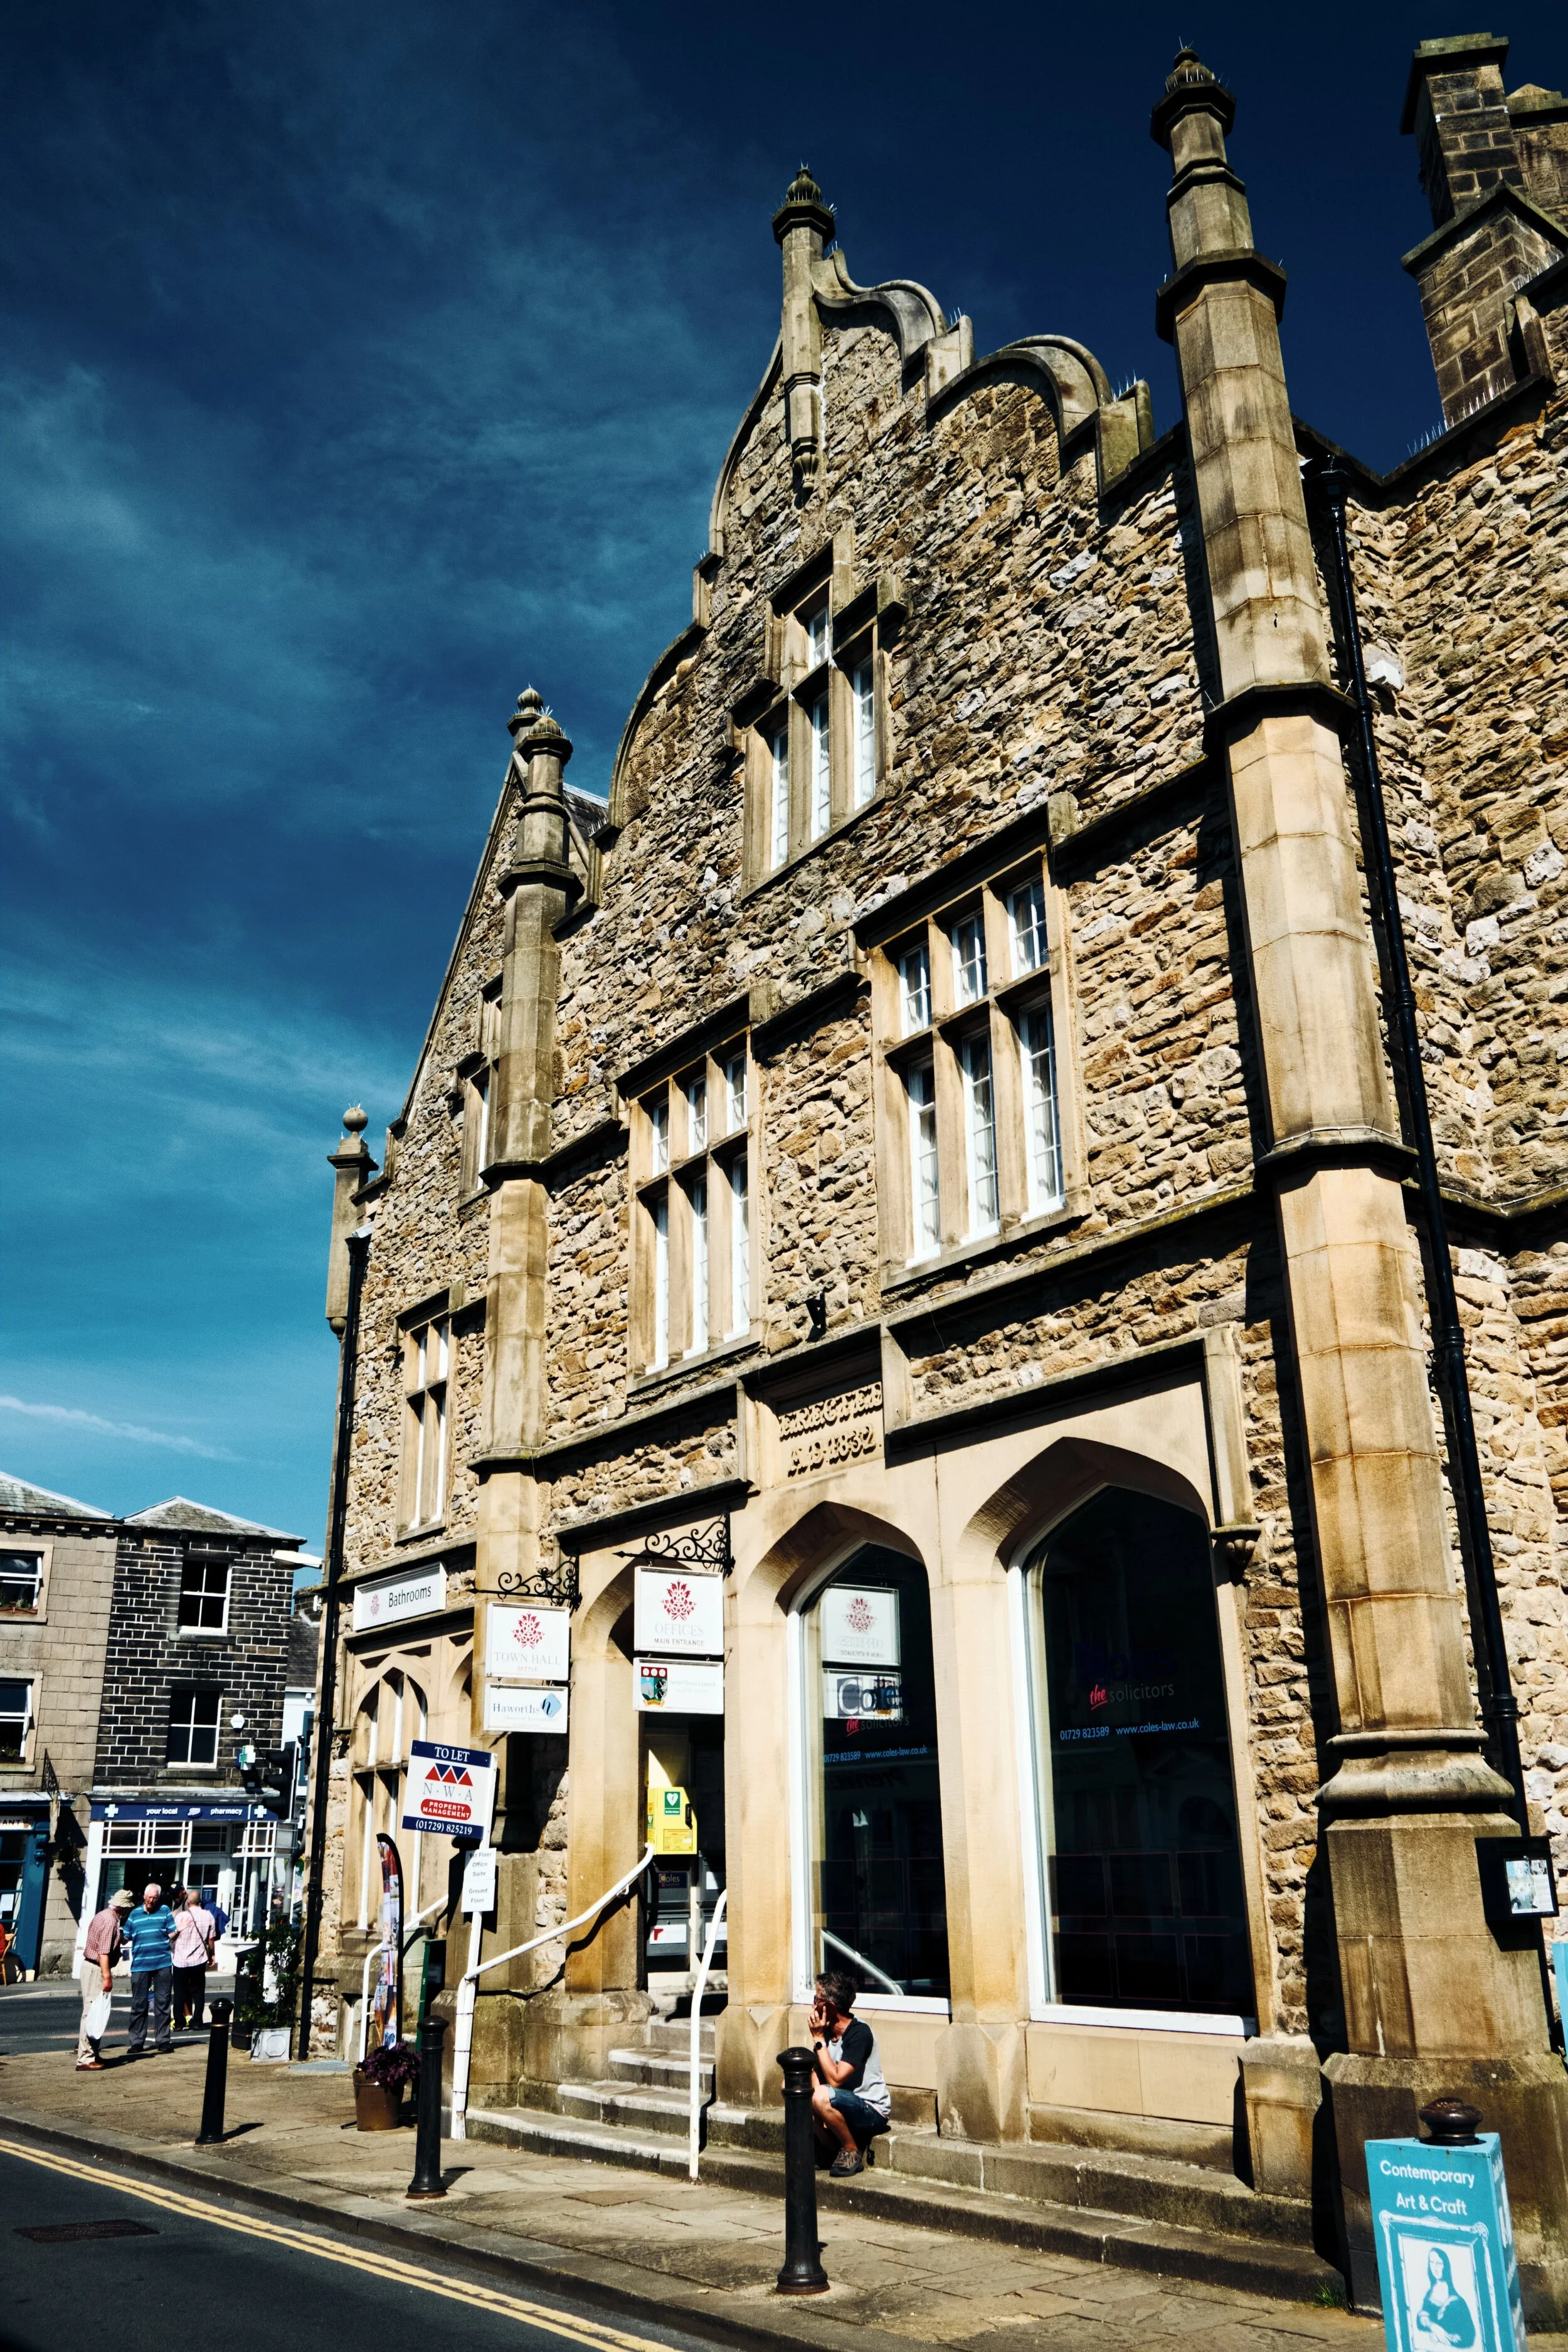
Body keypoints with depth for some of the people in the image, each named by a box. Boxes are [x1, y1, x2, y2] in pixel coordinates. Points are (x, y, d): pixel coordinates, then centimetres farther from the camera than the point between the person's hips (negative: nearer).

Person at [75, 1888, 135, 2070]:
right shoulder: (110, 1922, -17)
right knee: (93, 2013, -7)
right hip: (97, 1970, -10)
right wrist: (107, 1977, -24)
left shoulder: (101, 1916, 12)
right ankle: (85, 2059, -6)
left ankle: (88, 2051, 22)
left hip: (89, 1965, 10)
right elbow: (104, 1953, -23)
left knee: (93, 2012, 16)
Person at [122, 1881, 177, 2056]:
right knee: (139, 2005, 3)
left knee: (162, 2004, 3)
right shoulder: (134, 1914, 11)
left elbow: (172, 1934, 5)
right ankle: (137, 2042, 10)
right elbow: (125, 1938, 15)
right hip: (140, 1966, 1)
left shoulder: (165, 1911, 7)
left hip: (163, 1964, -1)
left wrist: (176, 1934, -11)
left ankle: (163, 2040, 9)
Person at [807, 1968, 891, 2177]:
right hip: (842, 2105, 8)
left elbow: (835, 2079, -27)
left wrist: (818, 2039, -21)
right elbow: (816, 2072, 1)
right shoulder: (827, 2030, 2)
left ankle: (852, 2151, -9)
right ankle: (830, 2150, 5)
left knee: (823, 2097, -33)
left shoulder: (859, 2033, -21)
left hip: (872, 2112, -8)